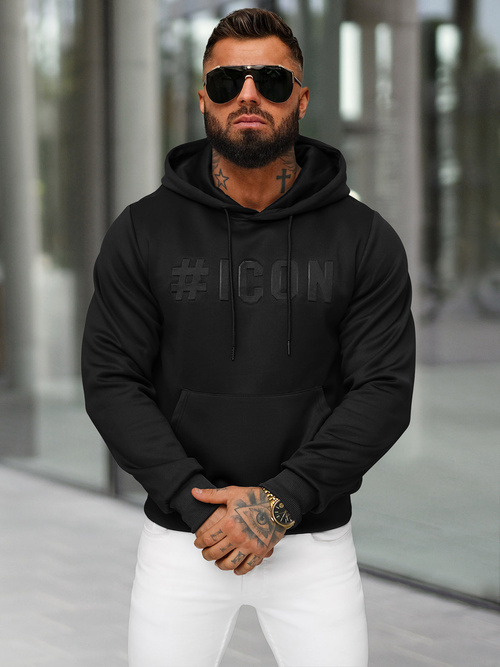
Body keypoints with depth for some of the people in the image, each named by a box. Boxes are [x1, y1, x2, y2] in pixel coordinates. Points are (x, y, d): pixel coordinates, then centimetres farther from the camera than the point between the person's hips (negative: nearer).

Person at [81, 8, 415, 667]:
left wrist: (282, 501, -16)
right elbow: (111, 382, -3)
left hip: (315, 536, 0)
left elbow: (383, 390, -6)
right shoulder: (143, 232, -1)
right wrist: (193, 496, -14)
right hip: (181, 537, 0)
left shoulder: (365, 240, -2)